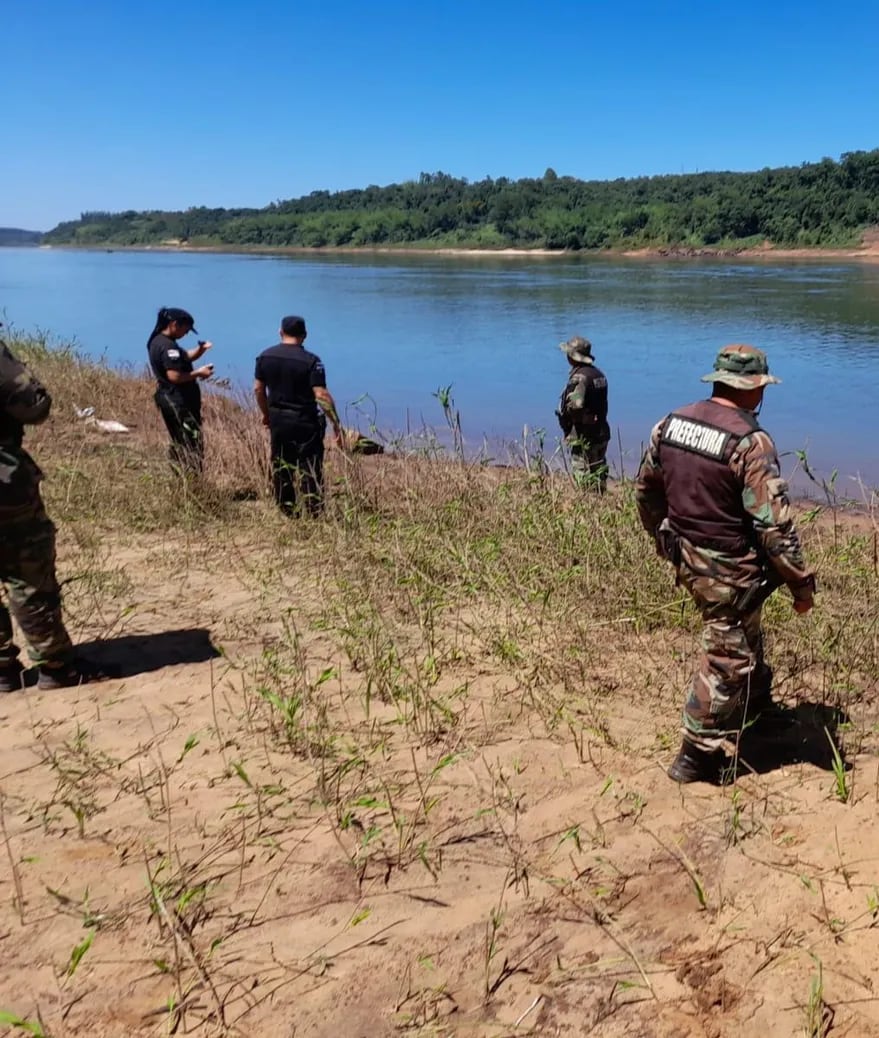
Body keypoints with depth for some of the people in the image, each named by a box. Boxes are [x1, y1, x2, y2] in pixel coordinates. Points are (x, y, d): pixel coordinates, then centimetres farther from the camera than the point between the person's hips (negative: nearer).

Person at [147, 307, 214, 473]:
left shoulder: (157, 341, 13)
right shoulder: (168, 346, -19)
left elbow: (183, 358, 21)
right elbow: (174, 376, -26)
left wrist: (200, 350, 3)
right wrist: (198, 373, -15)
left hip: (169, 399, 11)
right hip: (178, 402, -11)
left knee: (180, 444, 17)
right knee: (193, 445, -9)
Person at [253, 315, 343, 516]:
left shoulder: (265, 356, 2)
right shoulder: (310, 360, -13)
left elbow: (258, 389, 7)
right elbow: (322, 395, -18)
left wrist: (265, 413, 22)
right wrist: (336, 424, -14)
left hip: (277, 419, 5)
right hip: (305, 421, -5)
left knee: (280, 467, 16)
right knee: (310, 469, 0)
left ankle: (286, 510, 25)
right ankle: (314, 512, 0)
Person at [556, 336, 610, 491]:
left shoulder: (579, 376, -18)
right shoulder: (599, 374, 11)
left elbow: (575, 405, -30)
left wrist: (563, 415, -12)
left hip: (583, 435, -9)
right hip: (601, 432, 9)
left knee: (583, 478, -3)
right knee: (599, 476, 15)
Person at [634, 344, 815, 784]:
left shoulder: (671, 423, -1)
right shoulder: (751, 442, -22)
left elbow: (645, 490, 10)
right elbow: (773, 524, -22)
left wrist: (664, 539, 25)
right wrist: (801, 582, -11)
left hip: (687, 560, 8)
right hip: (730, 570, -7)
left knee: (744, 634, 30)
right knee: (726, 659, 8)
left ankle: (756, 703, 50)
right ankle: (697, 755, 18)